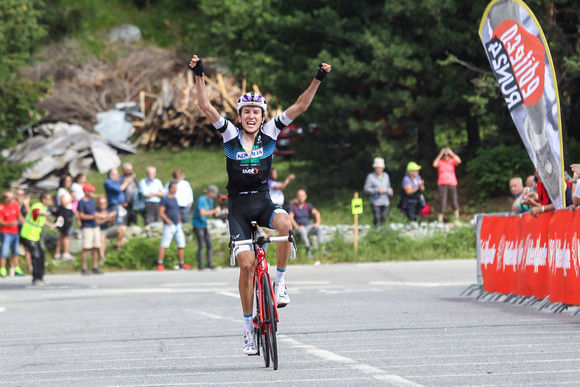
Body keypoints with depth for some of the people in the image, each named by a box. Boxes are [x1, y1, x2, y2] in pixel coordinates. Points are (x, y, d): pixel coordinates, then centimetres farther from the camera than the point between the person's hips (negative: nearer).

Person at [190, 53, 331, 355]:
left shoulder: (270, 133, 0)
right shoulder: (230, 135, -3)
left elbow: (299, 107, -5)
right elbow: (206, 107, -14)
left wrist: (317, 80, -14)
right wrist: (199, 77, -26)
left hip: (263, 201, 1)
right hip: (238, 206, -1)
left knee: (285, 223, -35)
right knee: (247, 264, -12)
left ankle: (280, 281, -15)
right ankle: (248, 327, 1)